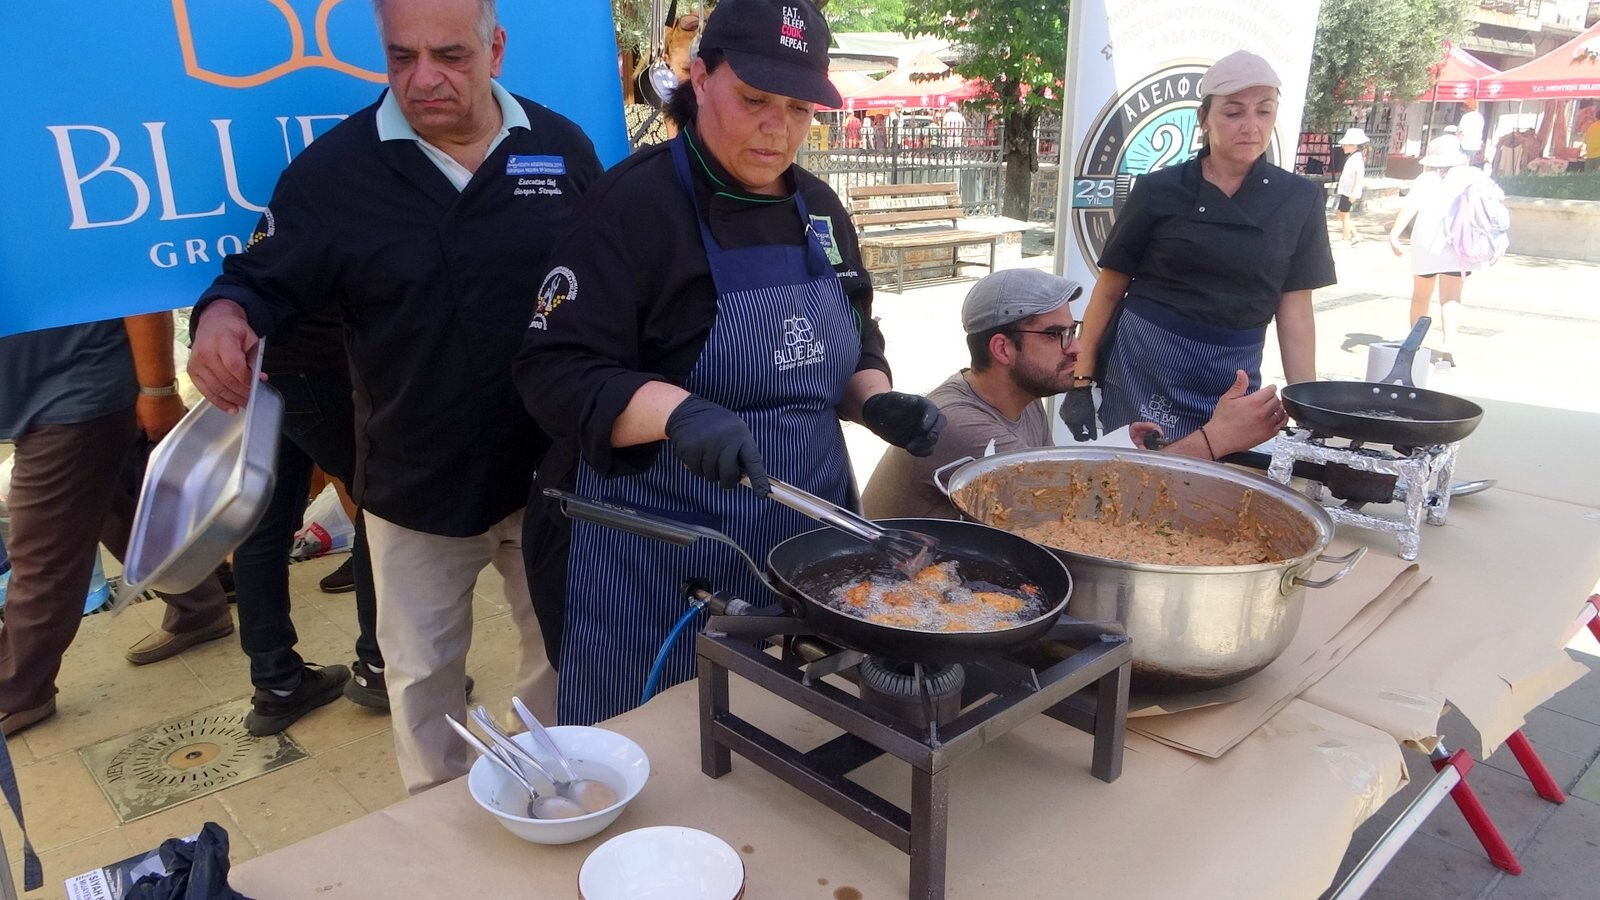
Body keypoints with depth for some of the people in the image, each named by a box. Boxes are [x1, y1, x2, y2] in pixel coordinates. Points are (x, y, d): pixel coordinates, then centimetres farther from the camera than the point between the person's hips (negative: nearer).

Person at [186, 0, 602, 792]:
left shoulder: (563, 148, -2)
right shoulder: (336, 165, -7)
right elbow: (262, 282, -6)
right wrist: (222, 316, -30)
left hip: (554, 471, 1)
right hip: (415, 485, 0)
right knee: (422, 673, 16)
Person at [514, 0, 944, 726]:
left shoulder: (819, 209, 8)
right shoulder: (633, 206, -13)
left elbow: (853, 349, 17)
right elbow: (556, 375, -18)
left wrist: (877, 402, -4)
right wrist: (678, 412, -35)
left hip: (802, 540, 6)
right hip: (661, 559, -6)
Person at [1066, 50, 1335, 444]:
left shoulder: (1298, 200, 2)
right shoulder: (1159, 190, -4)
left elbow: (1295, 310, 3)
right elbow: (1108, 291, 0)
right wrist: (1081, 382, -3)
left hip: (1233, 379, 2)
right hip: (1144, 368, -2)